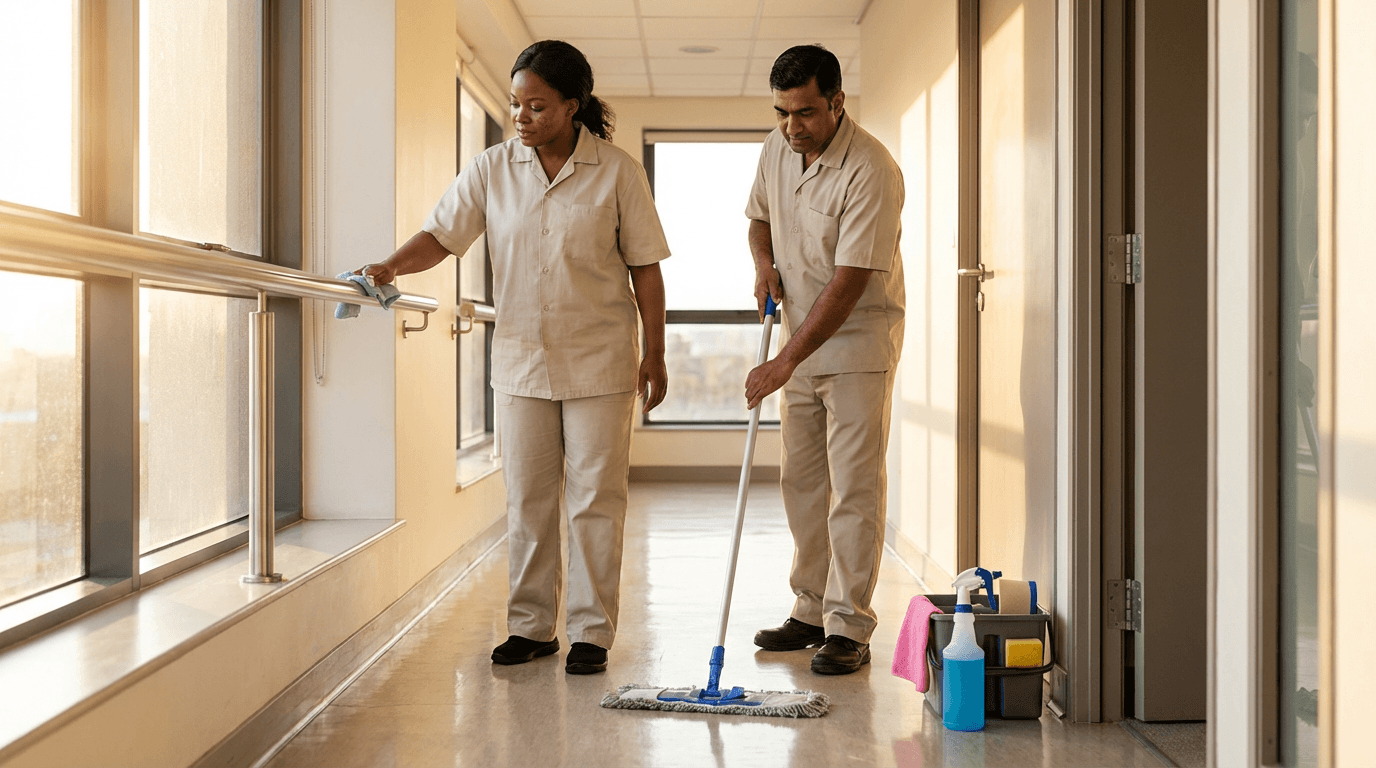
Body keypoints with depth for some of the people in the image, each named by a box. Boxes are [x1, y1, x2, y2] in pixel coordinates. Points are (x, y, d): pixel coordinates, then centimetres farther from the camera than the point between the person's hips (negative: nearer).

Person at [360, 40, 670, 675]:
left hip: (598, 364, -3)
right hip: (520, 361, 3)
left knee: (594, 499, 2)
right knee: (526, 501, 8)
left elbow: (645, 267, -1)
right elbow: (442, 234, -3)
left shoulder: (617, 172, -4)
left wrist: (654, 354, -2)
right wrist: (390, 267, -22)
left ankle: (591, 631, 12)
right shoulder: (493, 169, 2)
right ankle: (531, 625, 20)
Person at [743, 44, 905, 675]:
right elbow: (759, 215, 21)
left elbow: (849, 282, -27)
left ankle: (849, 629, -3)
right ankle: (812, 611, 21)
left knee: (853, 488, -7)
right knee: (800, 482, 11)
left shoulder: (872, 172, -23)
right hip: (801, 342, 7)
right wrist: (763, 261, -3)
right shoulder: (776, 149, 1)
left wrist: (784, 363, -28)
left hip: (858, 344, -7)